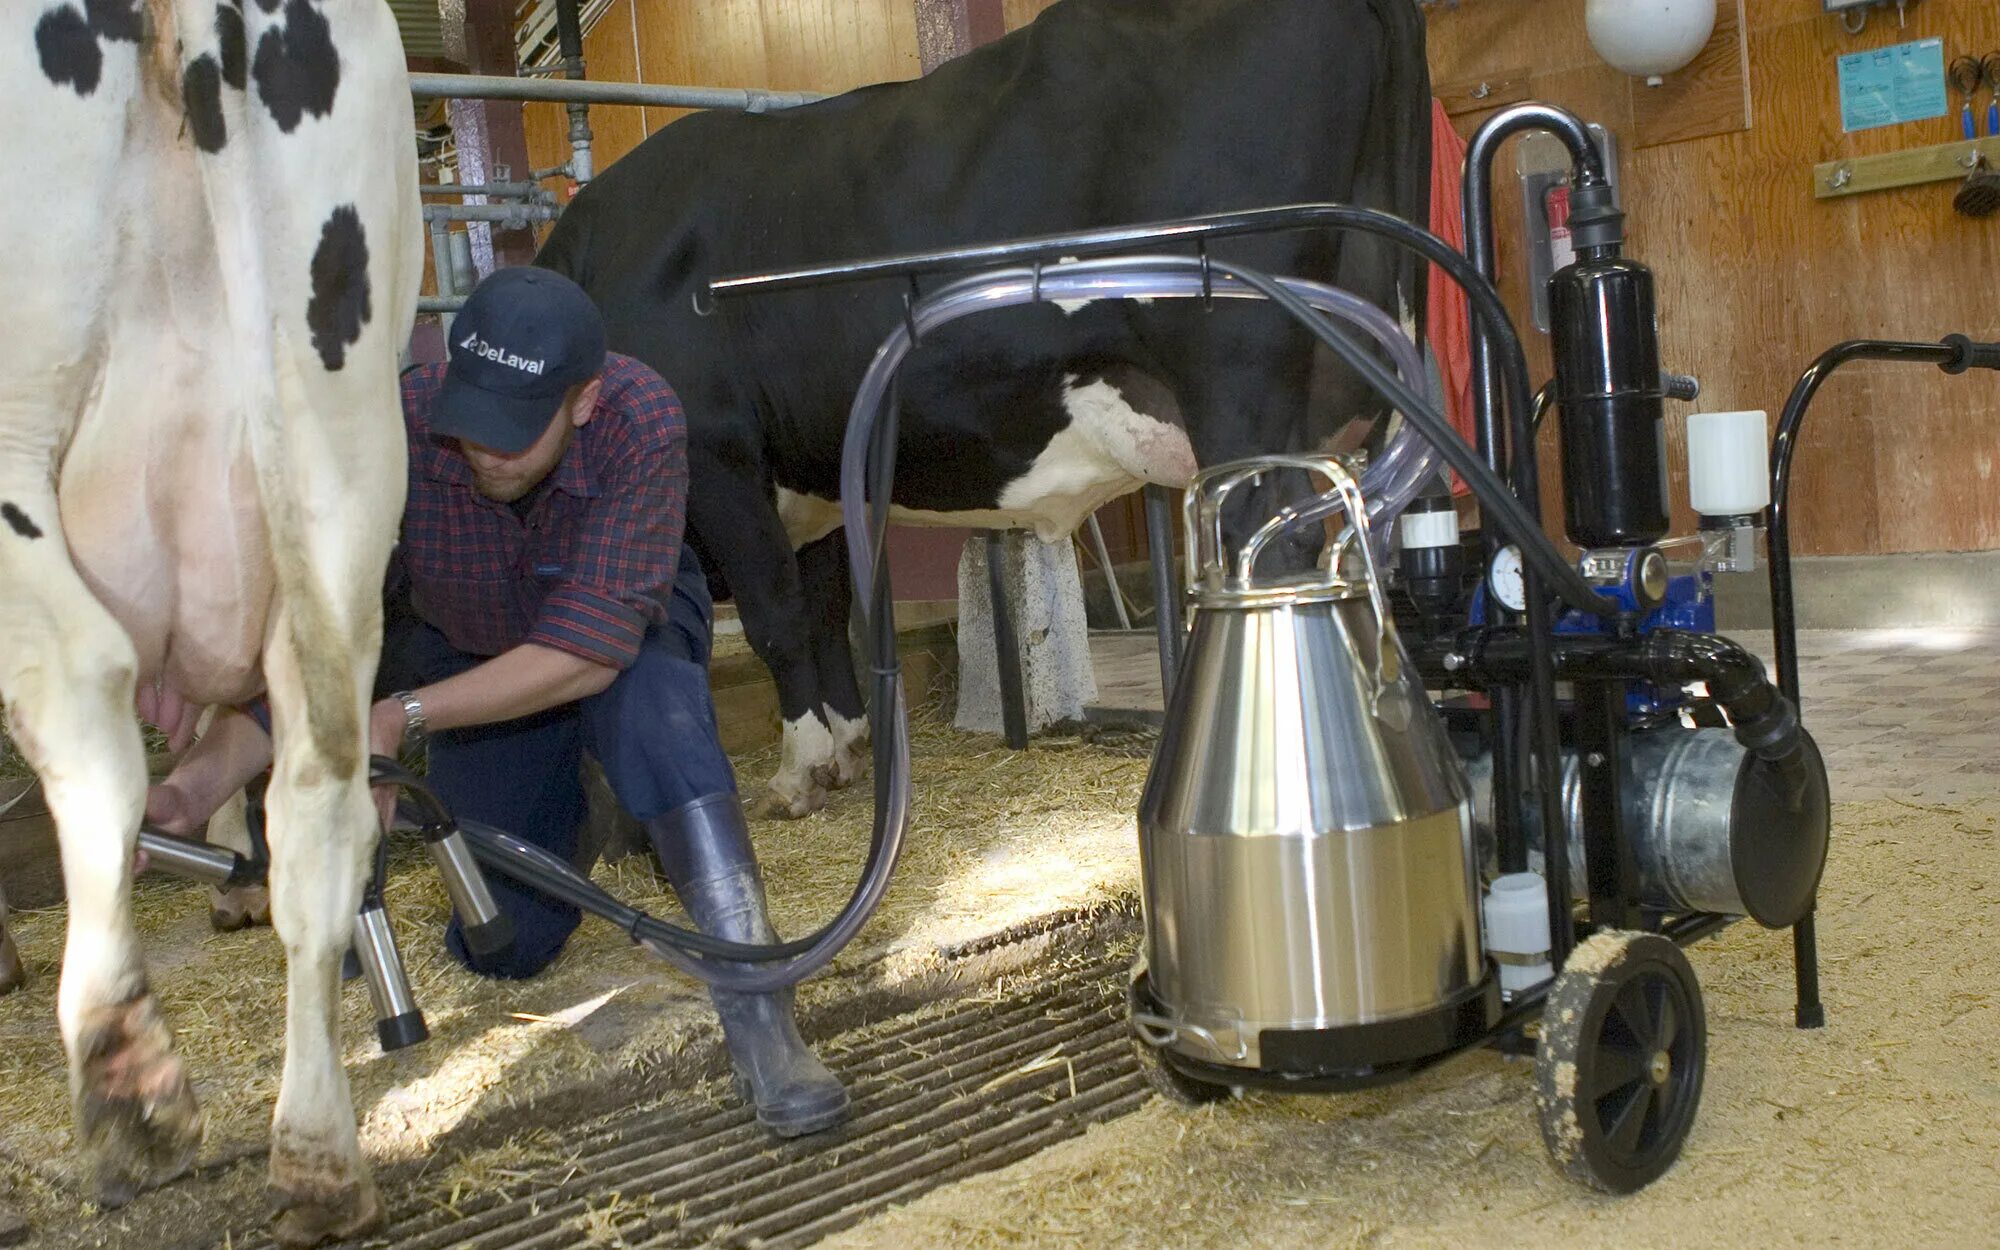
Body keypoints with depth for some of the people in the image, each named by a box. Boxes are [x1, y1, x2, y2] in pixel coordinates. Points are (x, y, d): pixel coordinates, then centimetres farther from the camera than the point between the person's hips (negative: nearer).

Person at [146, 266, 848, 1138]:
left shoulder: (641, 422, -35)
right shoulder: (403, 429, -31)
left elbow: (589, 651, -36)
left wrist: (401, 718, -43)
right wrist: (203, 779, -42)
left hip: (621, 638, -2)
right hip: (462, 653, 2)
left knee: (654, 708, -38)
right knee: (504, 946, -2)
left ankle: (761, 1021, -31)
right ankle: (575, 799, 31)